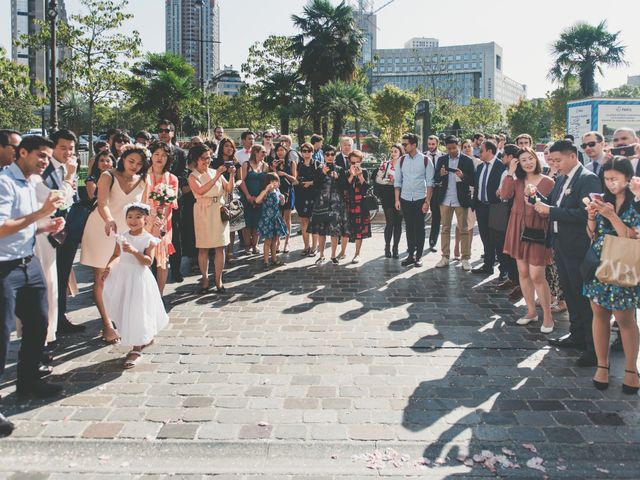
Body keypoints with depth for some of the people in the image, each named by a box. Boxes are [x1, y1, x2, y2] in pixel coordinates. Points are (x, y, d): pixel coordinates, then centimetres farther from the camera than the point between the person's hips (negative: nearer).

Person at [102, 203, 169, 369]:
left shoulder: (148, 239, -10)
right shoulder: (122, 237, 4)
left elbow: (149, 261, -18)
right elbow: (116, 255, 13)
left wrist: (134, 251, -29)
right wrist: (109, 266, -4)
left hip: (139, 277, -6)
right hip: (122, 275, 6)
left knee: (137, 312, -4)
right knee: (124, 310, 15)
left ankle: (136, 349, 5)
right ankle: (146, 337, 35)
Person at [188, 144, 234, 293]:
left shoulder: (216, 172, 9)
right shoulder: (193, 176, 0)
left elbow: (229, 190, 4)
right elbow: (200, 191, -20)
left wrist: (231, 176, -11)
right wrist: (217, 177, -23)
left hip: (219, 211, 3)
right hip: (203, 212, -3)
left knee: (220, 246, 1)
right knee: (203, 248, 2)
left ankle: (218, 279, 8)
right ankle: (205, 278, 12)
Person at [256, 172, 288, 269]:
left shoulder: (277, 191, 5)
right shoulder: (266, 192, -15)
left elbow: (281, 204, 19)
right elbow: (257, 201, -35)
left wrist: (283, 200, -4)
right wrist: (266, 189, -36)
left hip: (276, 218, 6)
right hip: (267, 219, -6)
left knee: (275, 240, 14)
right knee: (268, 241, -1)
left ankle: (274, 259, 27)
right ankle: (266, 262, 7)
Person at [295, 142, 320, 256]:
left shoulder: (318, 164, 3)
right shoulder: (298, 165, 14)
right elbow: (295, 180, 17)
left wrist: (311, 183, -11)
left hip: (314, 195, -3)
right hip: (301, 195, 4)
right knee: (303, 221, 3)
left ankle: (314, 247, 1)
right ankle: (307, 246, 11)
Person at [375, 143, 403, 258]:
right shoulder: (385, 164, 5)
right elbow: (378, 178, 2)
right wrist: (389, 181, -12)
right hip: (388, 196, -1)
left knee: (398, 223, 4)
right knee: (389, 222, -3)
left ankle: (395, 248, 12)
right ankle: (387, 248, 9)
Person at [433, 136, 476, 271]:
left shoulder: (467, 161, -3)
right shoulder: (442, 160, 7)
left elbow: (473, 181, -5)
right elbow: (436, 179, 5)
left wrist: (463, 176, -23)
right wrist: (440, 174, -16)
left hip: (461, 199, -3)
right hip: (445, 200, 3)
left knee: (464, 229, 1)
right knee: (445, 228, 8)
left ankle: (465, 259, 5)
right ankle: (445, 257, 15)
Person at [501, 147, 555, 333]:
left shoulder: (548, 182, -5)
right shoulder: (517, 180, 8)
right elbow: (505, 195, -8)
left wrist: (535, 198, -24)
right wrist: (510, 173, -9)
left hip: (537, 231, -5)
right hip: (518, 229, 5)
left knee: (537, 275, -8)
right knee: (523, 272, 11)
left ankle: (548, 316, 6)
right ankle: (531, 311, 24)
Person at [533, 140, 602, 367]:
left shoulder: (588, 179, -15)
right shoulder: (562, 179, 12)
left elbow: (585, 213, -24)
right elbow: (553, 205, 13)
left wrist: (550, 210, -22)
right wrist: (540, 200, -6)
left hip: (577, 248, -9)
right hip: (561, 246, 9)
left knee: (584, 296, -3)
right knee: (570, 293, 18)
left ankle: (595, 346, 5)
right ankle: (577, 335, 32)